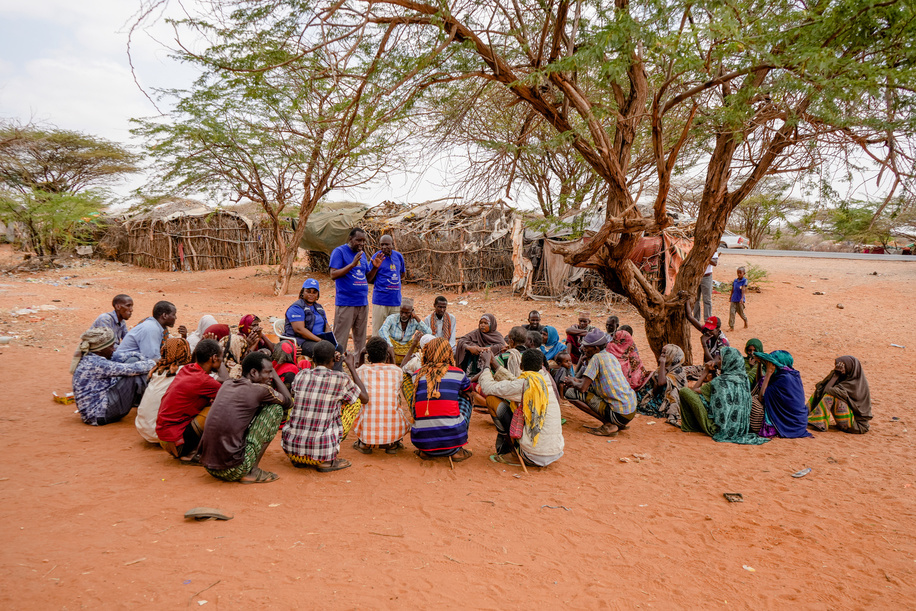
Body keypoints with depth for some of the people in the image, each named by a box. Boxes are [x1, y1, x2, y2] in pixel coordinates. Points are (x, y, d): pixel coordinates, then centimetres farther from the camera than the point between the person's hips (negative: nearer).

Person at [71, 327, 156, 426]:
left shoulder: (87, 360, 10)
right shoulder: (94, 364, -21)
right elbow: (130, 369, -22)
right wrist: (153, 363, -9)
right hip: (99, 414, -10)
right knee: (137, 377, -17)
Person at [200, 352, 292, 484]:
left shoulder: (226, 385, 12)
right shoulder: (259, 390, -9)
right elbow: (288, 401, 9)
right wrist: (274, 374, 15)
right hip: (233, 471, -8)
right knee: (276, 408, 2)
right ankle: (252, 471, 2)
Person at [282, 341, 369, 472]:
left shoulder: (301, 375, 4)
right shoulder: (341, 379, -7)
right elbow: (365, 398, 12)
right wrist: (351, 367, 17)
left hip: (291, 449, 5)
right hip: (321, 454, -4)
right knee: (355, 401, 12)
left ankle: (299, 459, 18)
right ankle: (328, 460, 6)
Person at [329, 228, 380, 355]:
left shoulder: (362, 254, 16)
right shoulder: (339, 251, -4)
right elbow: (333, 275, -14)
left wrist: (375, 268, 1)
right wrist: (352, 264, -22)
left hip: (363, 302, 7)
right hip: (345, 302, -7)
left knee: (361, 338, 11)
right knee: (340, 339, -5)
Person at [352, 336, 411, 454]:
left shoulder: (362, 370, 1)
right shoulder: (397, 371, 3)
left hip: (366, 431, 0)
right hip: (395, 432, 0)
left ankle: (363, 443, 20)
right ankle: (393, 444, 18)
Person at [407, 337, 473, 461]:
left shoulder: (416, 375, 8)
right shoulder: (458, 373, 4)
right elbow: (468, 389, 28)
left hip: (421, 440, 2)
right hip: (452, 439, -2)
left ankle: (425, 452, 17)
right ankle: (457, 450, 16)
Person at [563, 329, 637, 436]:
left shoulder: (596, 358, -12)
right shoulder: (611, 356, 13)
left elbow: (583, 388, -16)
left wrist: (573, 384, 6)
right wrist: (578, 380, 26)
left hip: (619, 415, -9)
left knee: (571, 393, -8)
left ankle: (608, 425, -8)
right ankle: (618, 424, 16)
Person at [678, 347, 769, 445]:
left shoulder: (720, 381, -18)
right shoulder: (744, 379, 1)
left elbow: (694, 390, -6)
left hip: (719, 428, -7)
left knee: (684, 391, -6)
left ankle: (689, 426, 11)